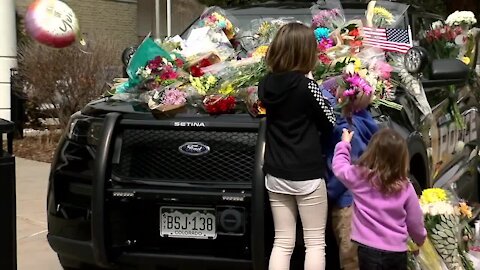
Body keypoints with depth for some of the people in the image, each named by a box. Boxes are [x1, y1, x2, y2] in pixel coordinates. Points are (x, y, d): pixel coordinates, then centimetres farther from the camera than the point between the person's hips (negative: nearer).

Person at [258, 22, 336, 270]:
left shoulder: (265, 85, 0)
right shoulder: (306, 85, -15)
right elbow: (329, 123, -4)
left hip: (275, 174, 5)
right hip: (307, 174, -5)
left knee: (282, 243, 11)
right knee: (315, 242, 6)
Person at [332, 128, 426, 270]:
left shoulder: (359, 176, -8)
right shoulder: (405, 188, -4)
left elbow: (338, 166, 13)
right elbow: (415, 222, 6)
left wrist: (344, 144, 27)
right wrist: (420, 239, 26)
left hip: (369, 250, -2)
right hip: (397, 252, 2)